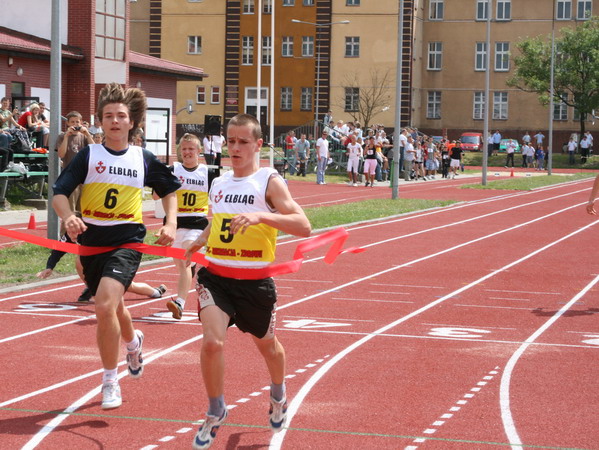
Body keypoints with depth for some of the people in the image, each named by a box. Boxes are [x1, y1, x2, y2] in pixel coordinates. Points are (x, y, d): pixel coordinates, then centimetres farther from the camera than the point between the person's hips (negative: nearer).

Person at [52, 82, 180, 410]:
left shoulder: (144, 159, 1)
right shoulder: (88, 155, -3)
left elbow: (169, 189, 18)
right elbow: (59, 193, -9)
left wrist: (171, 224, 4)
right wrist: (68, 217, -30)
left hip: (127, 241, -2)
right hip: (91, 240, 2)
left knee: (105, 306, -22)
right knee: (112, 306, 19)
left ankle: (110, 381, -6)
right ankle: (133, 341, 55)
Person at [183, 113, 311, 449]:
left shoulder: (269, 181, -7)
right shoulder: (219, 183, 10)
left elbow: (303, 226, -21)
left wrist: (261, 216, -33)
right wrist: (195, 245, 19)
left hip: (255, 280, -2)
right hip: (215, 275, 3)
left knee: (266, 345, 18)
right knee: (213, 342, -18)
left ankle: (279, 396, 51)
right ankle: (216, 412, 4)